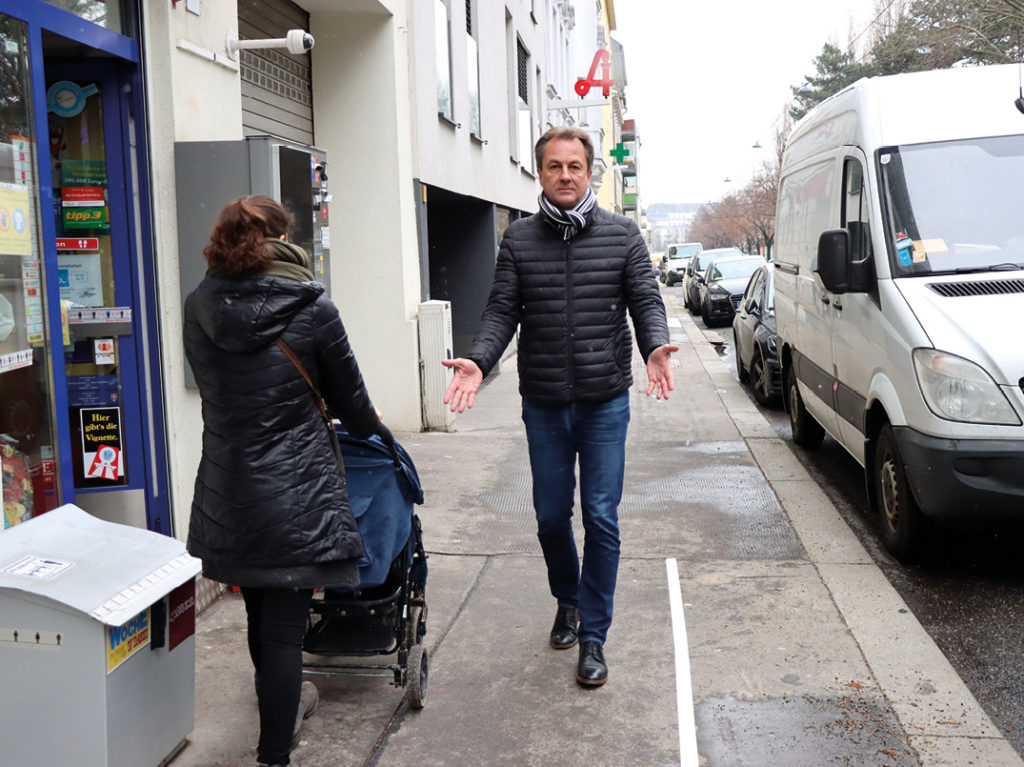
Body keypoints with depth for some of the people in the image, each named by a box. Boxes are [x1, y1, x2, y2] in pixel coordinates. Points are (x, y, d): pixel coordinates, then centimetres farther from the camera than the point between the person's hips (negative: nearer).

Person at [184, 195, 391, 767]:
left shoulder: (200, 307, 0)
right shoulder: (311, 309, -11)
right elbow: (350, 398, 0)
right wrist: (378, 431, 23)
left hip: (226, 492, 5)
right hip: (295, 493, -5)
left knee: (260, 611, 23)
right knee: (284, 623, 2)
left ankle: (282, 706, 47)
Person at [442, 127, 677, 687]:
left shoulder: (622, 235, 2)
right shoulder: (519, 239, 4)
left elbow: (646, 302, -1)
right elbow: (501, 311, 0)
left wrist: (655, 346, -21)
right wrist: (477, 360, -17)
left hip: (605, 402, -1)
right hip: (543, 404, 2)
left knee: (601, 519, 0)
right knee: (551, 516, 12)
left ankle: (593, 635, 14)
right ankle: (567, 602, 39)